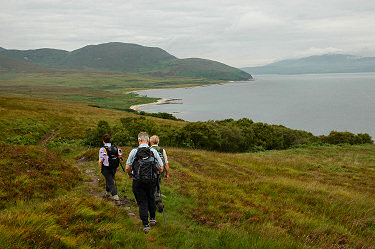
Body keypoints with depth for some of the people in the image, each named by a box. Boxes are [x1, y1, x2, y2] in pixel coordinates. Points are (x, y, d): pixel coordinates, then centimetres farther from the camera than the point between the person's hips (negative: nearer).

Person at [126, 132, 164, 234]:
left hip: (138, 182, -2)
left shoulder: (134, 151, -9)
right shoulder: (153, 151, -5)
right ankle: (153, 219, 34)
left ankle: (146, 225, 6)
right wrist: (156, 174, 20)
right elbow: (161, 168, -1)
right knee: (151, 199, 23)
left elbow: (128, 168, -6)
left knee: (142, 202, 7)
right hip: (151, 181, 2)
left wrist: (130, 175, 16)